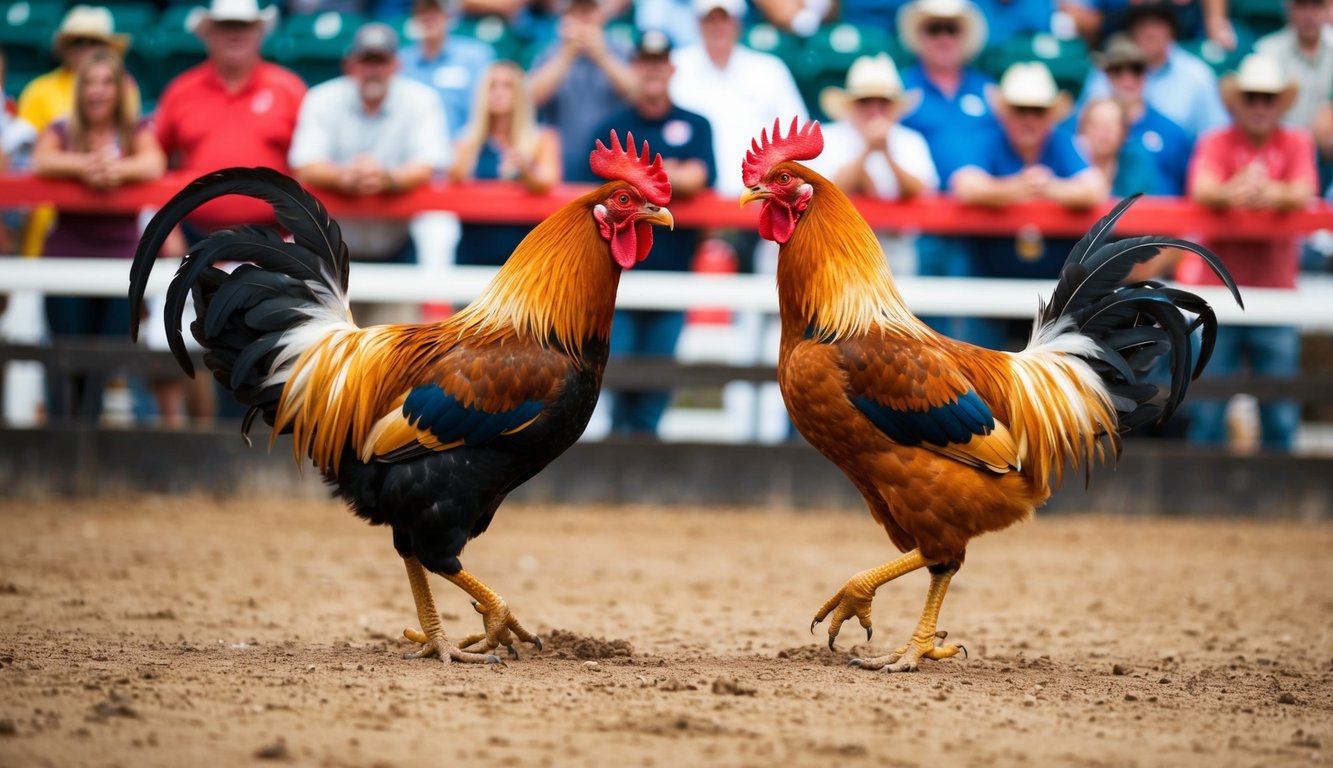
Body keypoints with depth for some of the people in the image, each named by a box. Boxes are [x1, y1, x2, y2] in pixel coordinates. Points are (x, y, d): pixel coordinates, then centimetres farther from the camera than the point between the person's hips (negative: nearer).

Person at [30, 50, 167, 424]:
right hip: (68, 257, 0)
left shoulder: (138, 132, 8)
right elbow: (41, 162, -15)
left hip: (121, 257, 1)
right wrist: (84, 165, -34)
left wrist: (118, 168, -36)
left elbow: (154, 165, -14)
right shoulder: (61, 131, 7)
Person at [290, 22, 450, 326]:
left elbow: (426, 169, -15)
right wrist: (344, 177, -36)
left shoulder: (421, 100, -4)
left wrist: (387, 179, -38)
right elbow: (305, 169, -13)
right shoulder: (323, 100, -2)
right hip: (334, 251, 1)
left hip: (396, 248, -1)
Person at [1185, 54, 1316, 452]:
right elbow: (1202, 190, -15)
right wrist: (1233, 193, -39)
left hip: (1275, 289, 1)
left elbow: (1303, 194, -11)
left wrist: (1271, 194, -34)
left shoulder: (1297, 143, 6)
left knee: (1281, 416, 2)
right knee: (1207, 409, -2)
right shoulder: (1215, 143, 3)